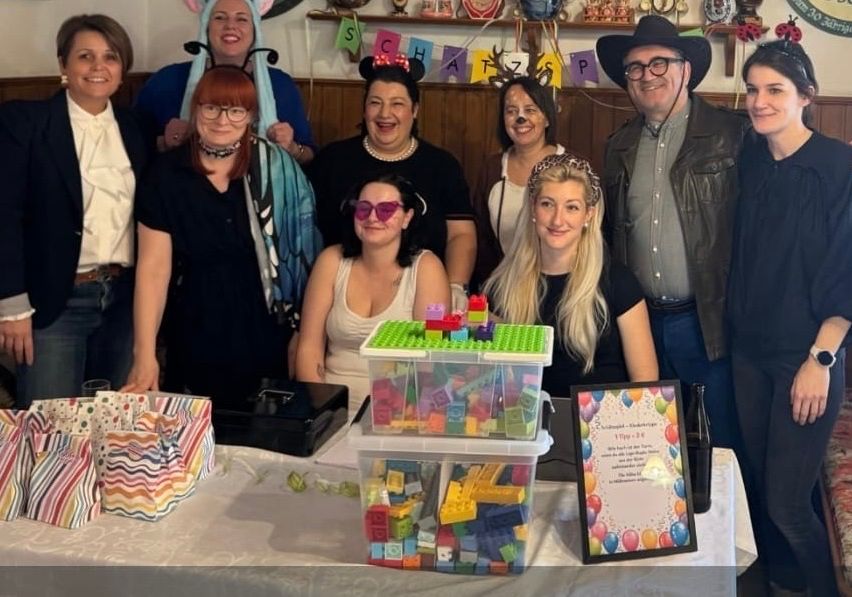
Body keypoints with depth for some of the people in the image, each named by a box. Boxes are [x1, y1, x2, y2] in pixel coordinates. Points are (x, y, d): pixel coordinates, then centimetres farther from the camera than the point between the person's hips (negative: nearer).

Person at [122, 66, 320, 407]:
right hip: (201, 332, 0)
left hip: (268, 330, 0)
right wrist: (145, 354, -9)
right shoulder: (166, 174, -3)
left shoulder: (276, 168, -4)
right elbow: (154, 267, -5)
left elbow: (302, 246, -2)